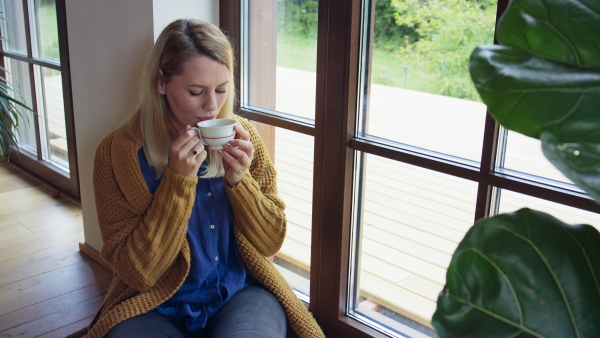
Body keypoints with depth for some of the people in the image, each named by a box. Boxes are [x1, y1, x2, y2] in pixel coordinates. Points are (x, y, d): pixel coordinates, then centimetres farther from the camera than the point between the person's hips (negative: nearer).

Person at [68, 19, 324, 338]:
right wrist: (178, 179, -22)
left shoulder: (243, 137, -3)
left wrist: (238, 179, -17)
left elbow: (270, 243, 0)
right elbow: (137, 271, -12)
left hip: (242, 296, 2)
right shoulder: (118, 152, -11)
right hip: (158, 308, -1)